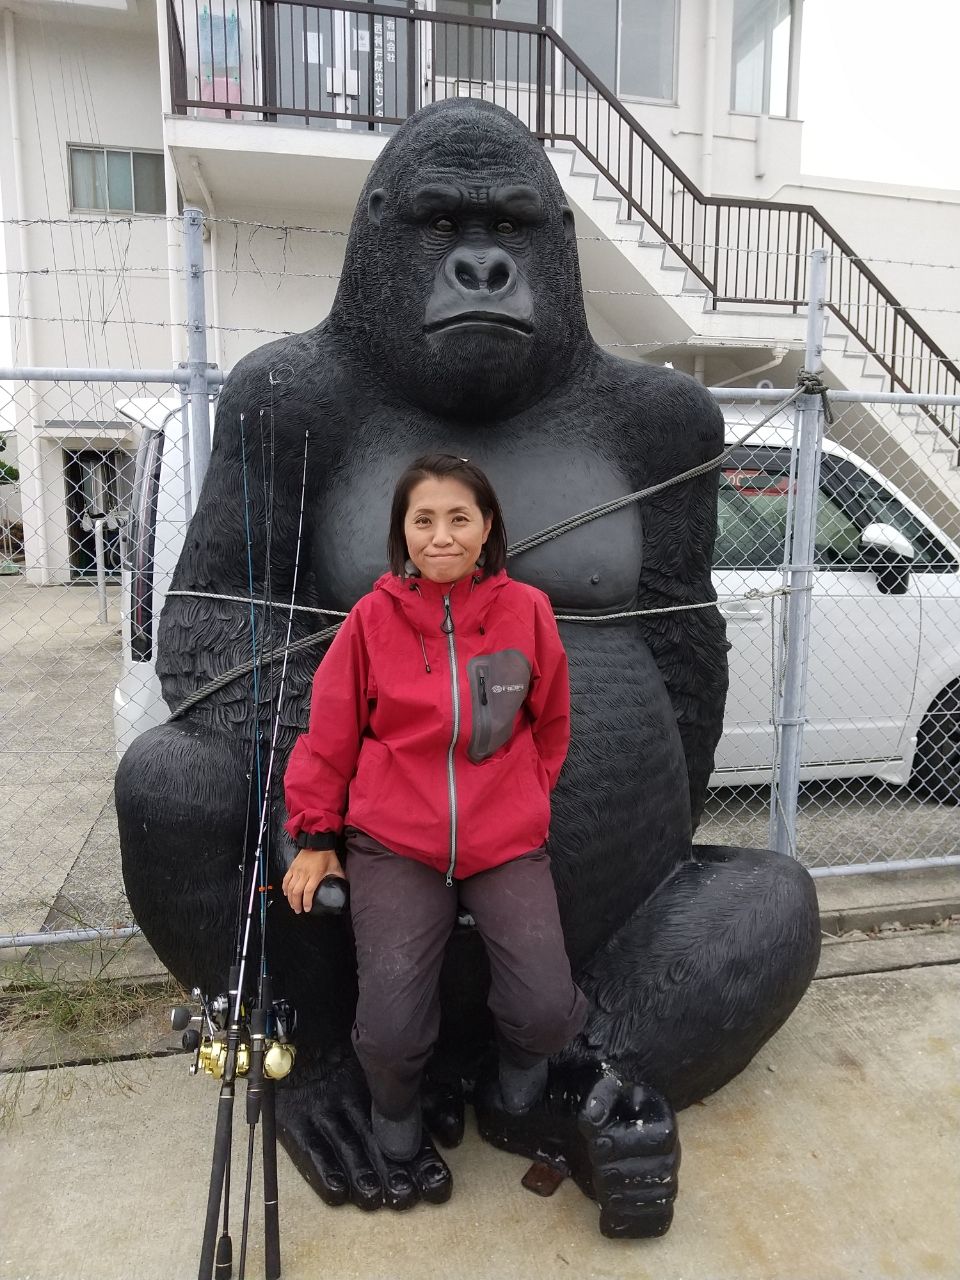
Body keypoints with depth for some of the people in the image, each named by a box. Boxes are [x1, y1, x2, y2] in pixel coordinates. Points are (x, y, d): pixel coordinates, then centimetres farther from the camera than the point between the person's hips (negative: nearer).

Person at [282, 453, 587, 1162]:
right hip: (395, 844, 0)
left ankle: (523, 1054, 28)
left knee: (547, 1013, -12)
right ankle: (395, 1104, 28)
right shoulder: (373, 616, -5)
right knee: (390, 1032, -10)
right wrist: (316, 837, 5)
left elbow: (550, 723, 13)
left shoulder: (526, 610, -3)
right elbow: (331, 735, 3)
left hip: (508, 844, 1)